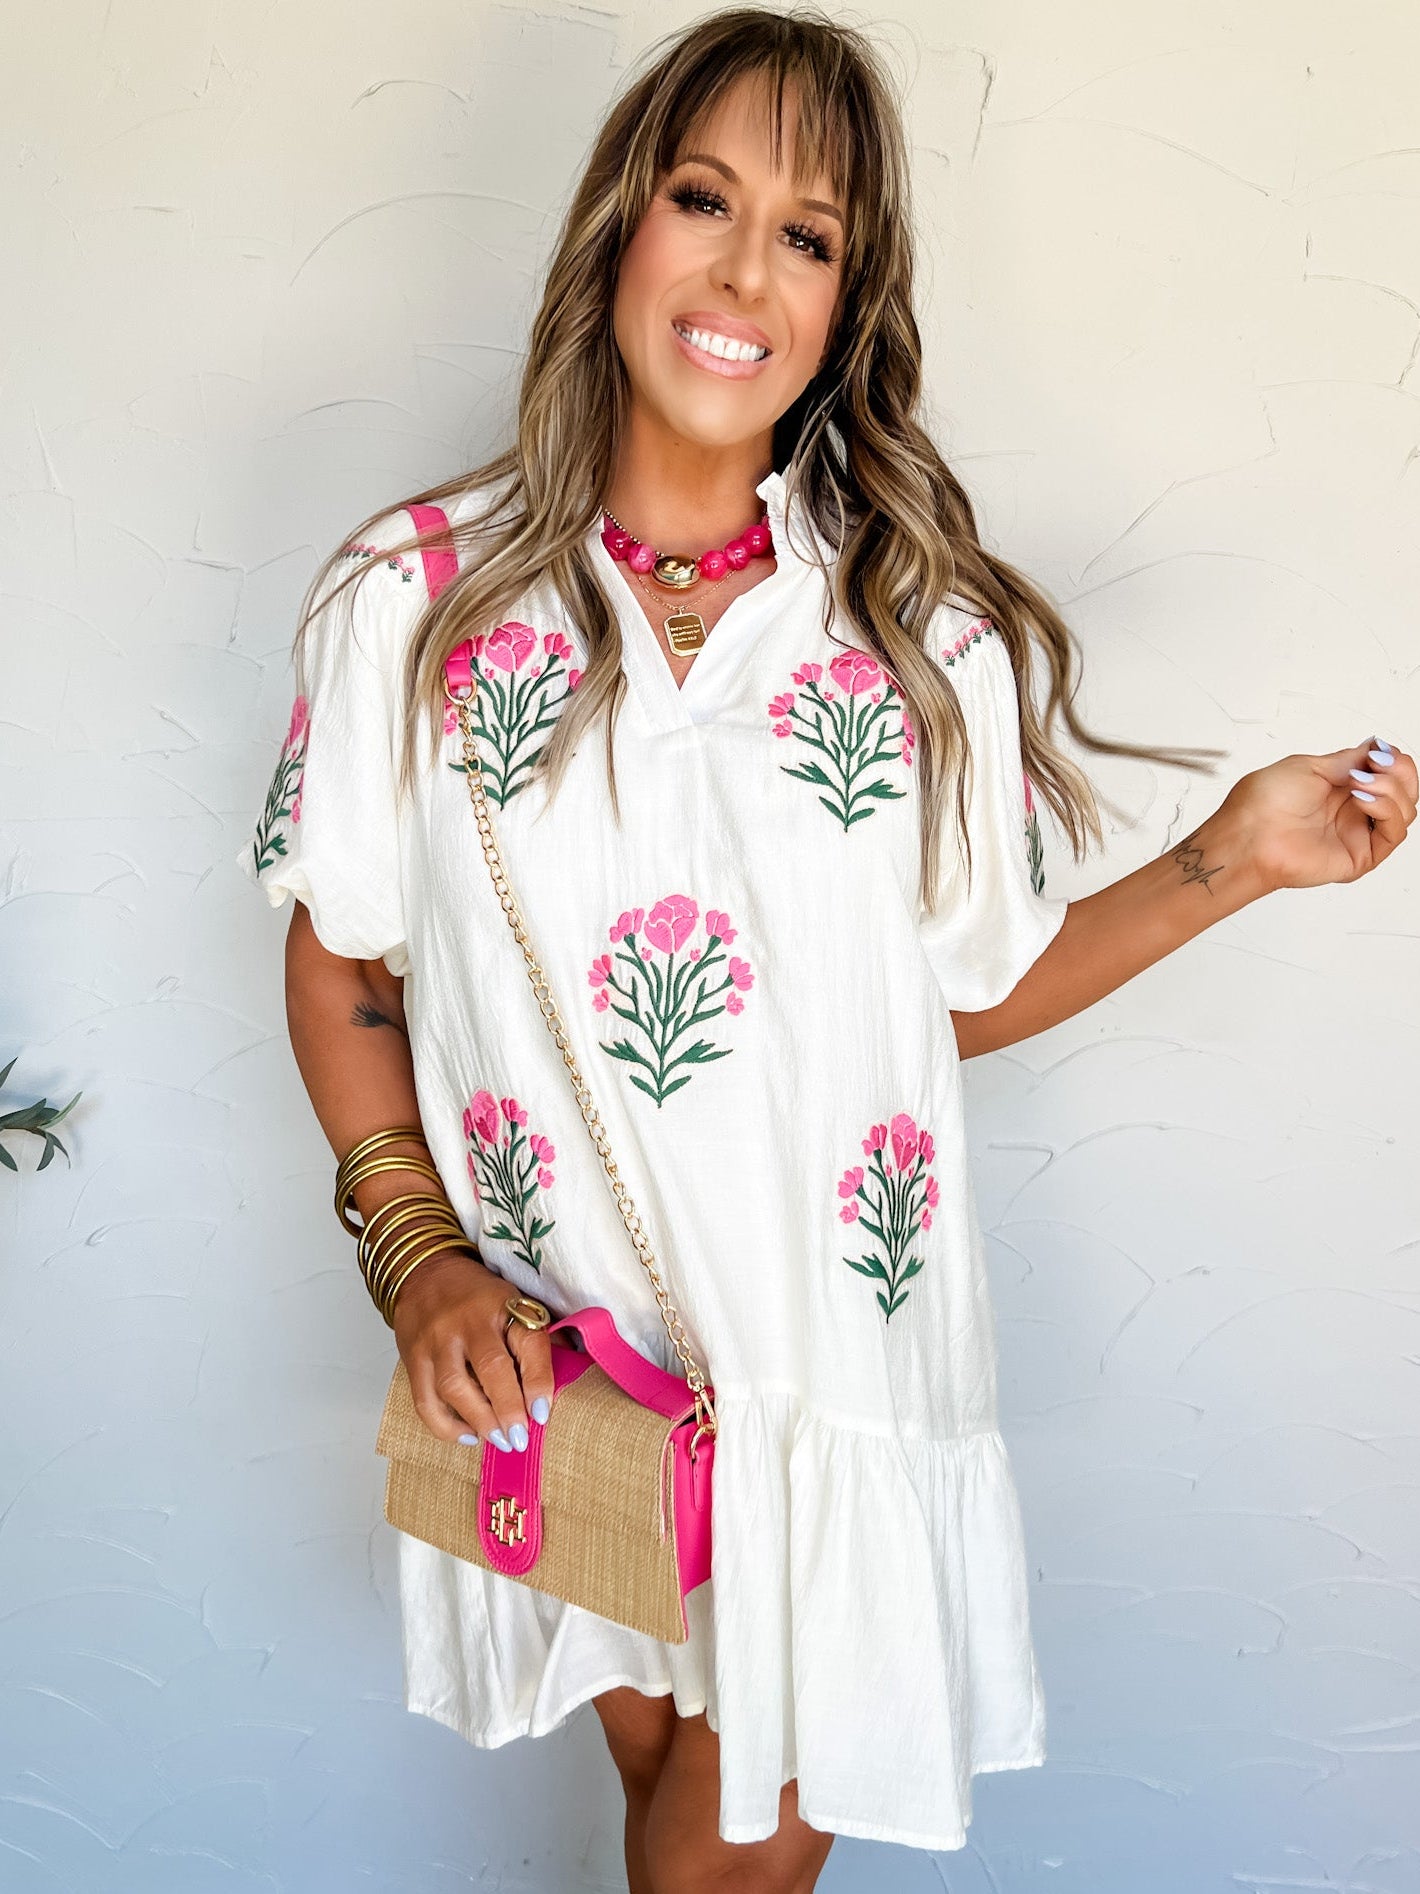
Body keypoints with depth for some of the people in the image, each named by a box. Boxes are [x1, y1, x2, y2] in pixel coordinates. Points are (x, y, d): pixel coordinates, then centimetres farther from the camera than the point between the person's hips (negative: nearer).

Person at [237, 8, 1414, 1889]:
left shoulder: (927, 635, -4)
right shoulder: (415, 601, -7)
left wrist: (1231, 860, -6)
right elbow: (339, 969, 1)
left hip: (838, 1361, 0)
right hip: (557, 1368, 0)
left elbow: (967, 993, 2)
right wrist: (419, 1260, -9)